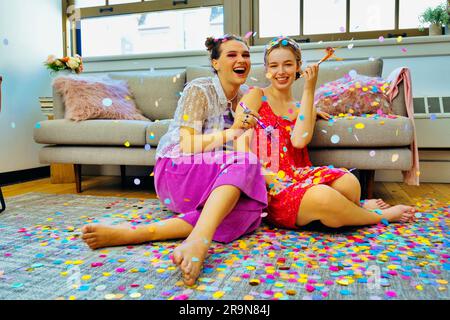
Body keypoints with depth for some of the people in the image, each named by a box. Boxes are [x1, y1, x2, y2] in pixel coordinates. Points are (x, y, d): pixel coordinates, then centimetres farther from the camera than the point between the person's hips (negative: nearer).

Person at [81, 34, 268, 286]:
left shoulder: (244, 98, 13)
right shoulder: (199, 90, -7)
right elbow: (188, 146, -15)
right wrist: (231, 133, -19)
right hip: (177, 171, -6)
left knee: (249, 209, -29)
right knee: (243, 162, -32)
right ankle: (199, 241, -51)